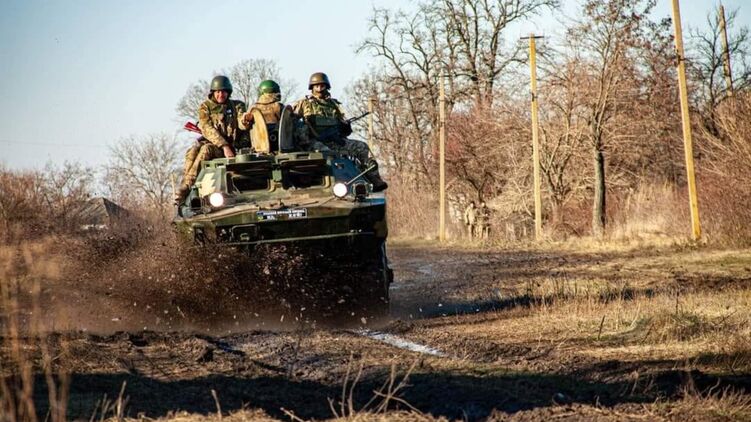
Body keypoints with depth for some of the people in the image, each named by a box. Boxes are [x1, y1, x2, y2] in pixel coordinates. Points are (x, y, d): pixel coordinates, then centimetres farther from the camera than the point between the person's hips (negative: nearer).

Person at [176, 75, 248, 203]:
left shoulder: (237, 106, 10)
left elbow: (242, 124, -6)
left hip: (230, 146, -2)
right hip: (210, 142, 2)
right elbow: (207, 129, -7)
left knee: (206, 149, -33)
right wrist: (224, 146, -21)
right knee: (193, 151, -32)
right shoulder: (205, 107, 8)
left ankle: (185, 188, -39)